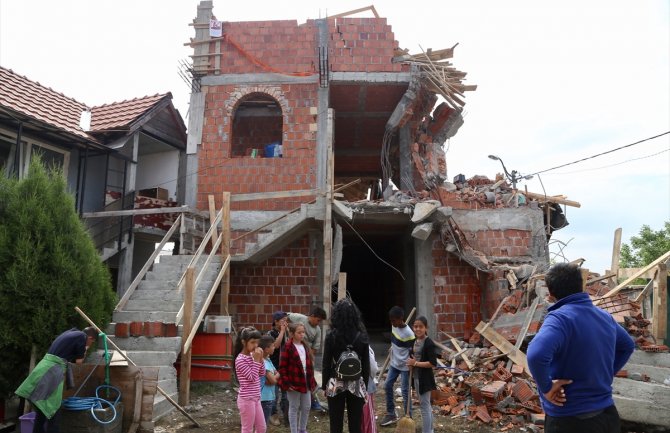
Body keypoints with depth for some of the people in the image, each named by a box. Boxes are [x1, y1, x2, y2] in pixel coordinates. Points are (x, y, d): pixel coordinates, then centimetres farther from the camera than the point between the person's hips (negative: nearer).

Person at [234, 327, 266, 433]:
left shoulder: (252, 356, 7)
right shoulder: (240, 359, -18)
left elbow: (262, 373, 8)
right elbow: (252, 377, -20)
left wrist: (260, 359, -4)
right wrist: (256, 360, -20)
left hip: (256, 398, 8)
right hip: (246, 399, -8)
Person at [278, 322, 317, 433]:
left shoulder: (305, 346, 8)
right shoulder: (288, 347, -14)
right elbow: (282, 367, -14)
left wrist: (311, 380, 10)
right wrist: (286, 383, -17)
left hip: (305, 382, 7)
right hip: (293, 383, -7)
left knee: (306, 407, 14)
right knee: (294, 408, 6)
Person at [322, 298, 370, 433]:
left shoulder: (331, 336, -9)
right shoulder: (362, 336, -3)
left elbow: (326, 363, -5)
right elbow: (366, 364, 2)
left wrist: (325, 385, 6)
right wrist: (365, 386, 12)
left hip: (336, 384, -2)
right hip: (356, 384, 2)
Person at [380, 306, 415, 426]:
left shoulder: (408, 333, -26)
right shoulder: (394, 326, -4)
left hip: (405, 366, -8)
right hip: (394, 363, 8)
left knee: (405, 392, 1)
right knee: (387, 386, 13)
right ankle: (391, 414, 27)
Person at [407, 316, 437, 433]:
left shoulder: (429, 343, -17)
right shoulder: (415, 341, 7)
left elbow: (433, 363, -21)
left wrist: (415, 363, -20)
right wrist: (410, 363, -3)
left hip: (425, 378, -8)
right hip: (416, 376, 8)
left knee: (425, 406, -2)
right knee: (426, 405, 18)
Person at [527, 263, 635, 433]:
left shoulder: (560, 318, -22)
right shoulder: (605, 316, 3)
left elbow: (536, 354, -40)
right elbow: (627, 346, 24)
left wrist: (546, 387, -24)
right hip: (607, 414, 7)